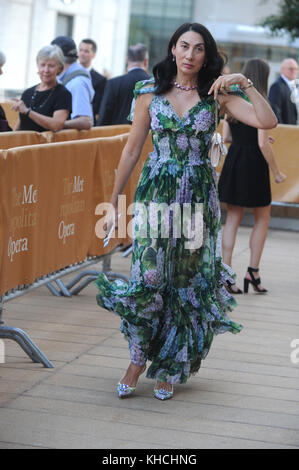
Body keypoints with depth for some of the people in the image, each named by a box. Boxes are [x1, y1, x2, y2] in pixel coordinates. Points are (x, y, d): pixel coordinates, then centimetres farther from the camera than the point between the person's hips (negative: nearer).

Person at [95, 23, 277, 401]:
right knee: (148, 278, -10)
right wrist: (113, 203, 7)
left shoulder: (216, 94, 1)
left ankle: (168, 369, 18)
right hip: (155, 195, -1)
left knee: (187, 284, 5)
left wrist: (245, 84, -17)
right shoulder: (150, 92, 2)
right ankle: (138, 359, 10)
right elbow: (132, 149, 7)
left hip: (198, 199, 1)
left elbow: (267, 121, -9)